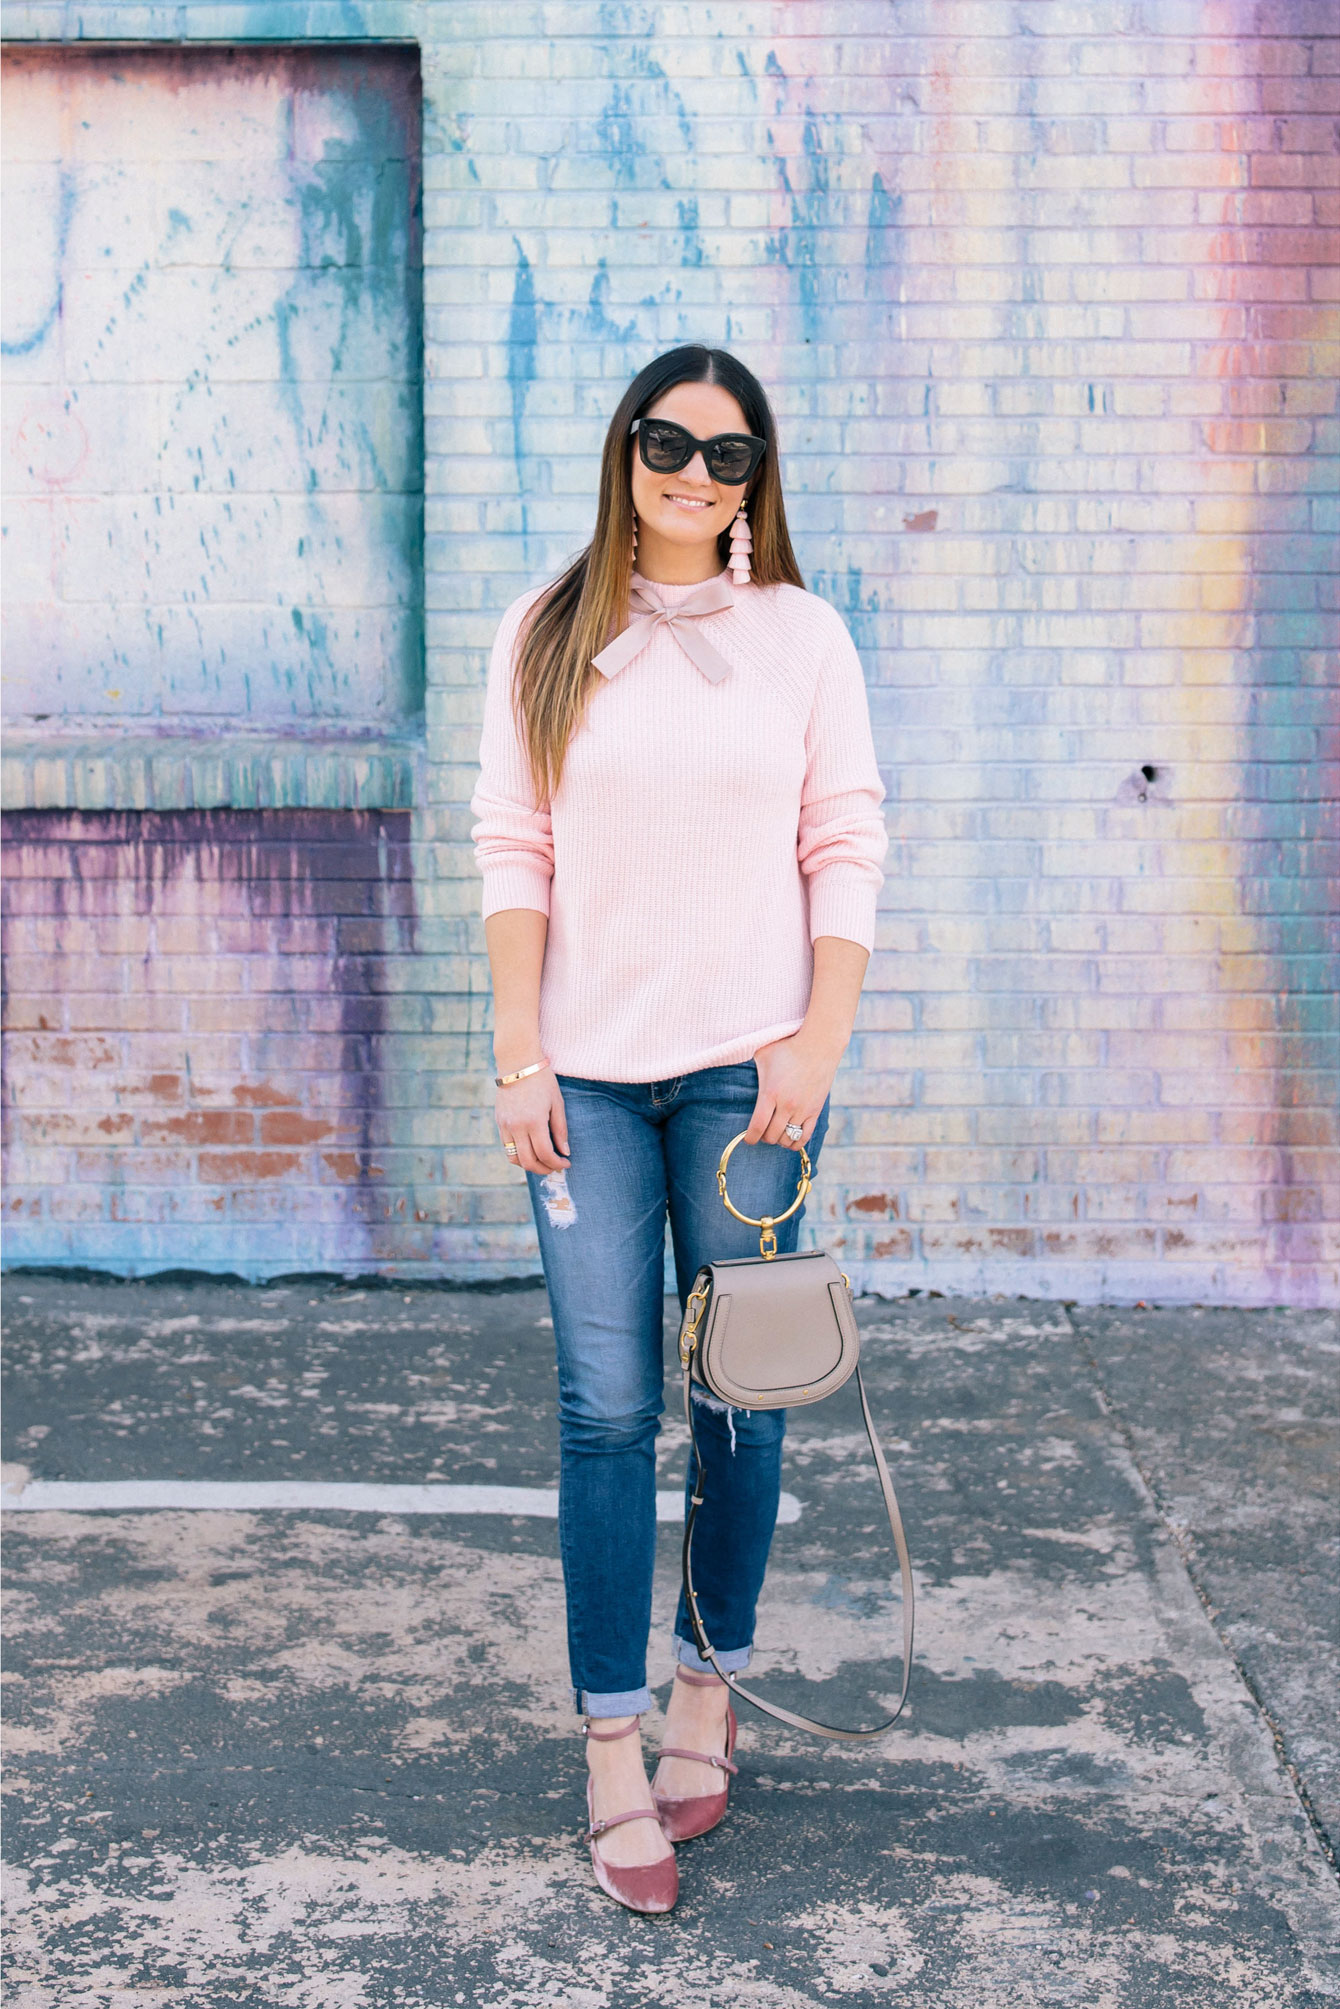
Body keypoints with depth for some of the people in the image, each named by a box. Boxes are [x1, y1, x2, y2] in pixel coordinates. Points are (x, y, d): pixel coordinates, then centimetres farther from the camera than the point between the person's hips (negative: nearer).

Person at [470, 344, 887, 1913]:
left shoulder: (802, 634, 6)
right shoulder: (549, 636, 6)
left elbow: (847, 851, 4)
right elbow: (513, 851, 3)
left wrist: (818, 1045, -6)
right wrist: (517, 1059, -4)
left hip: (748, 1067, 0)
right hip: (589, 1072, 0)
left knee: (739, 1400, 6)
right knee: (607, 1408, -2)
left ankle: (710, 1690, 24)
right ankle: (615, 1754, 5)